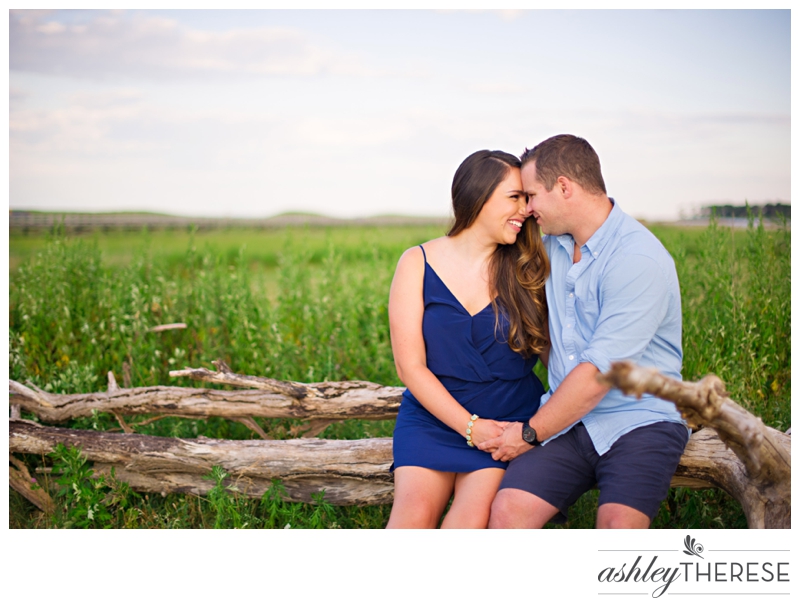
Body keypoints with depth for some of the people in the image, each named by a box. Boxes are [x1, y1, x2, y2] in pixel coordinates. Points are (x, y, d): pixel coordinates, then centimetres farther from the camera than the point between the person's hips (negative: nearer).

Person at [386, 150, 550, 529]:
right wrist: (470, 426, -11)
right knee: (414, 510, -25)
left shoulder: (526, 269, 5)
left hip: (510, 422, 0)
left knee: (475, 515, -24)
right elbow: (410, 366, -4)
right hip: (433, 415, 0)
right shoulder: (418, 263, 0)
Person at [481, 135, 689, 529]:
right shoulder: (554, 244, 11)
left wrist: (530, 433, -10)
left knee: (619, 526, -31)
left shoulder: (639, 259, -15)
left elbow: (599, 372, -17)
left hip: (639, 421, -6)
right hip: (567, 421, 6)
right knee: (507, 512, -20)